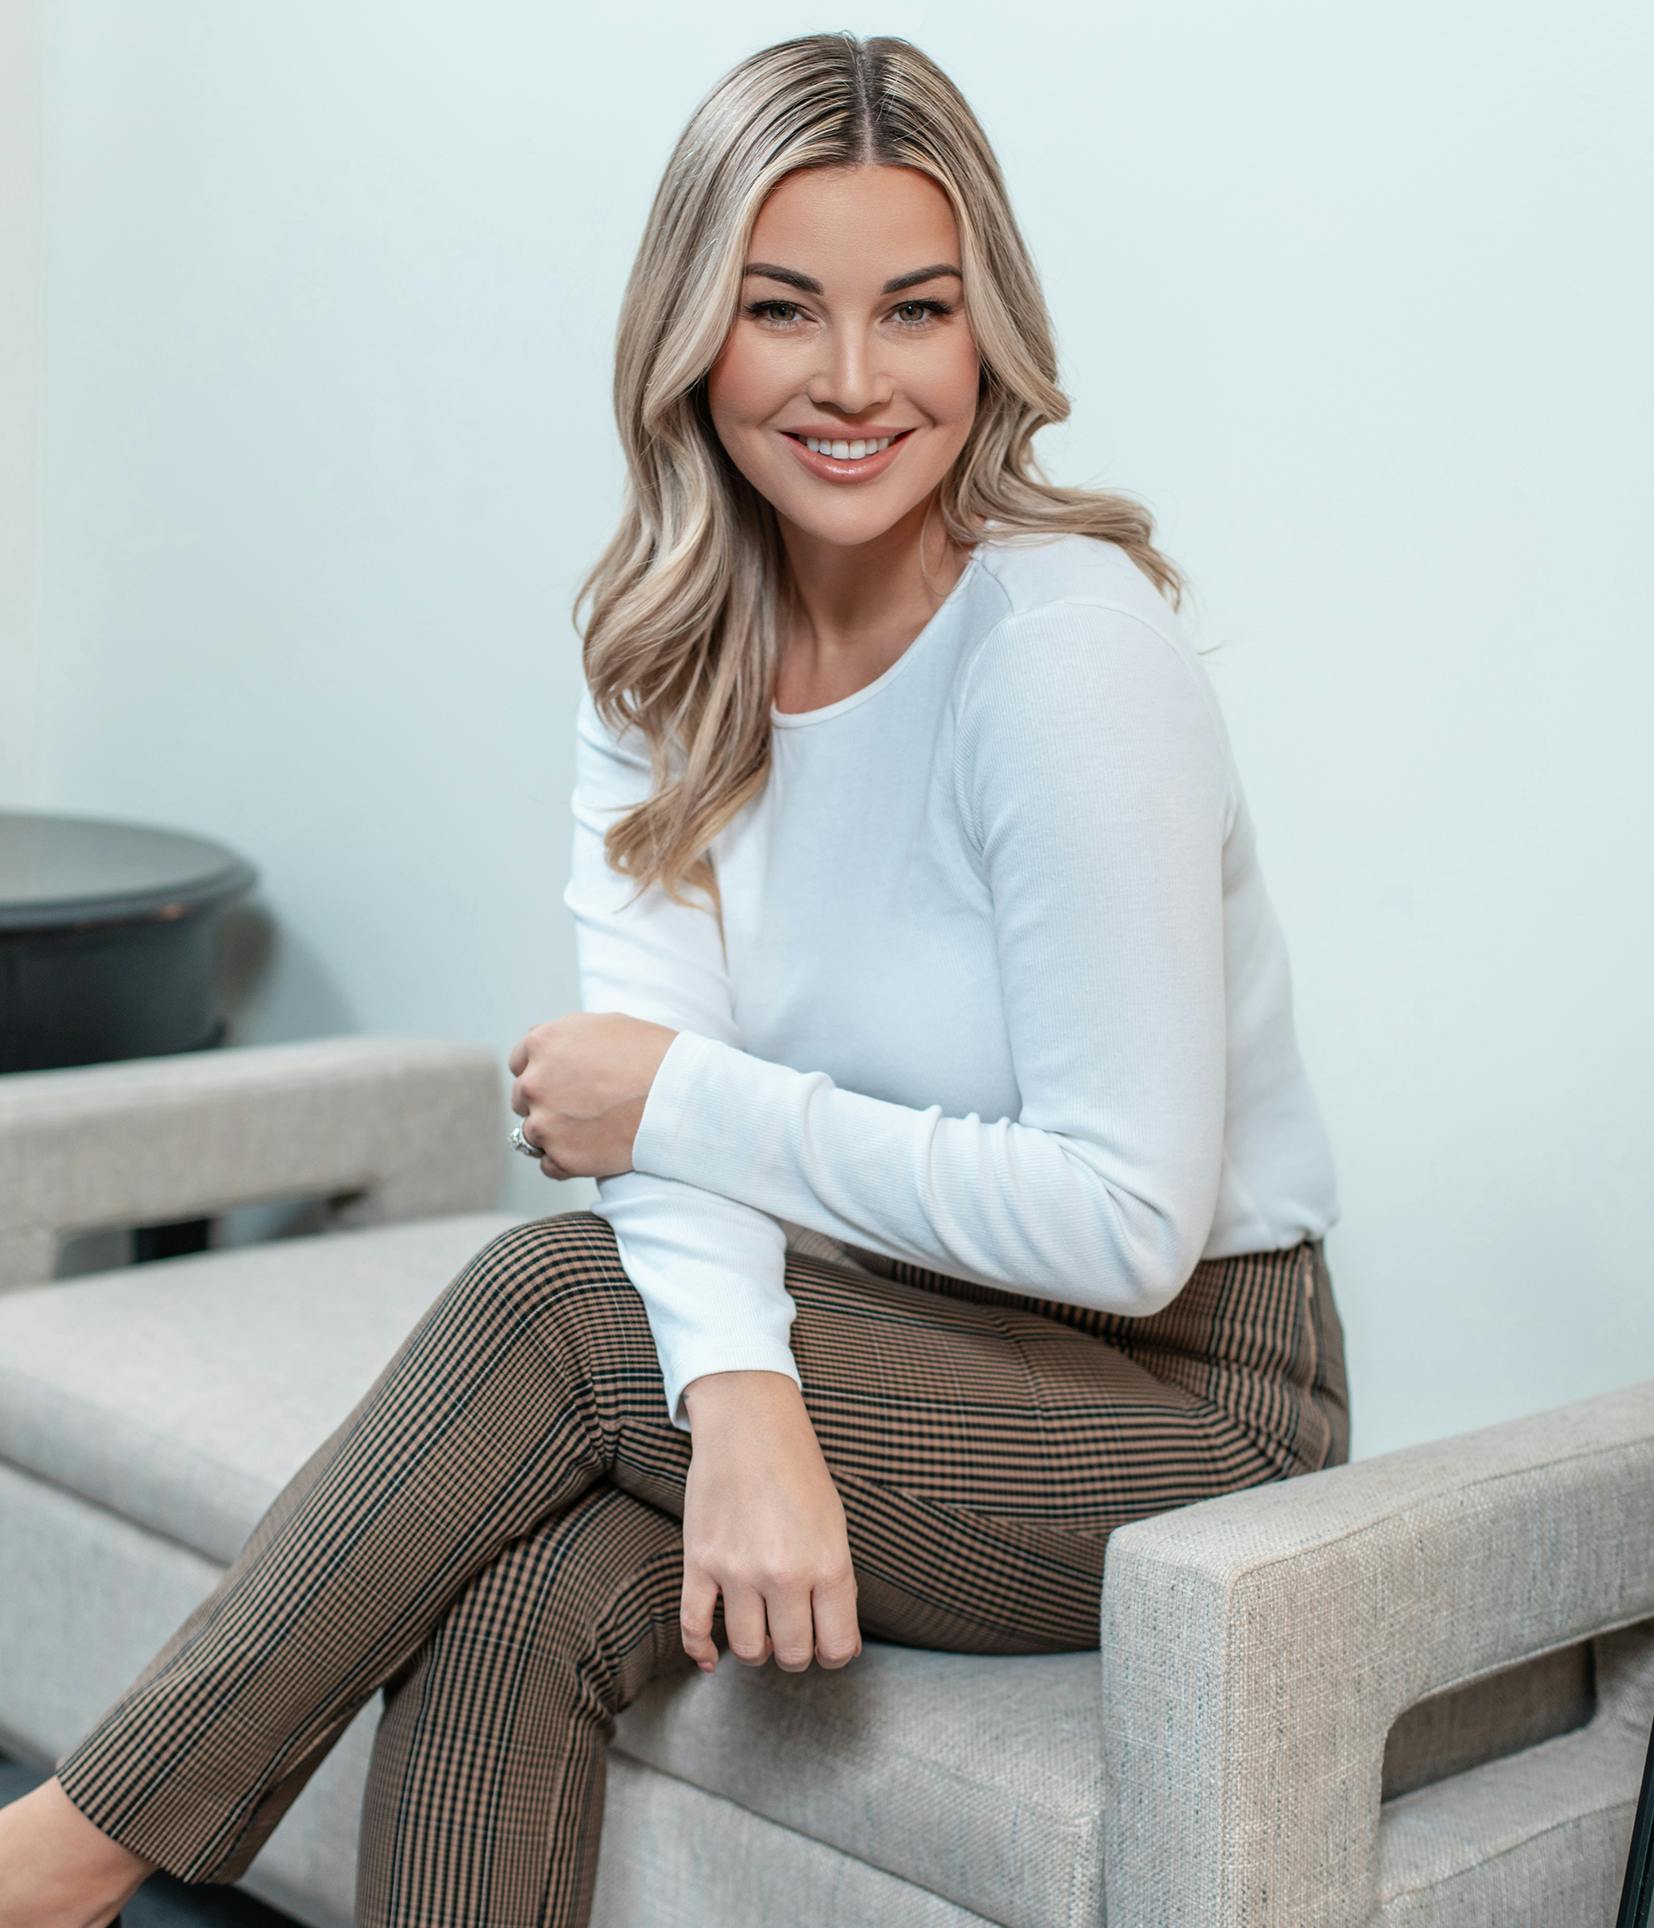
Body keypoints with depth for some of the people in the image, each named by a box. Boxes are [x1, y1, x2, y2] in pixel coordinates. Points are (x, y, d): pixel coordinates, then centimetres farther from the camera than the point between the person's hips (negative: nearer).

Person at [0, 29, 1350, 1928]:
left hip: (1173, 1397, -5)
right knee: (513, 1600, -25)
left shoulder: (1070, 648, -21)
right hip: (891, 1331, 5)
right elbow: (660, 1070, -12)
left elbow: (1124, 1221, -23)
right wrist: (742, 1398, -32)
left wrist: (687, 1102, -18)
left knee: (552, 1295, -23)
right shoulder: (663, 651, -1)